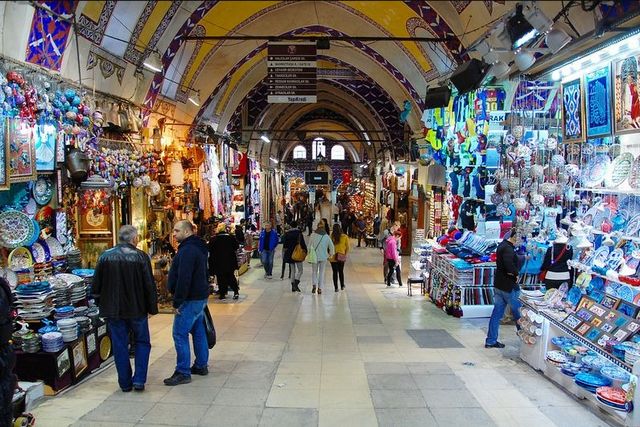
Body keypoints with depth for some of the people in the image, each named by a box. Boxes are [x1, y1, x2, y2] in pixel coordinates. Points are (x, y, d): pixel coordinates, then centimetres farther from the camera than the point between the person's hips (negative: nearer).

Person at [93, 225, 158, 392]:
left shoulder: (105, 256, -2)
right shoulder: (141, 256, -11)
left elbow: (96, 284, 3)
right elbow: (150, 285, -10)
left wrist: (102, 302, 18)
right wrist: (152, 308, 1)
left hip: (113, 309, 2)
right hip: (137, 309, -2)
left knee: (120, 346, 12)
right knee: (142, 342, 16)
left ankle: (125, 383, 18)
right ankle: (139, 379, 8)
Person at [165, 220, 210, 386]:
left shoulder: (187, 250, -20)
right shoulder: (198, 247, 13)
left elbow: (183, 279, -26)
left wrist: (177, 302, -21)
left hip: (190, 300, -11)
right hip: (200, 297, 11)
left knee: (180, 335, -5)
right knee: (198, 331, 17)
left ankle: (183, 373, -1)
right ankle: (201, 366, 27)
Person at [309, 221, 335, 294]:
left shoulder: (313, 235, -8)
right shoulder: (326, 236, -5)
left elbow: (309, 245, -4)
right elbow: (331, 246, -2)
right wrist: (331, 254, 14)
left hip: (315, 256, -1)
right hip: (323, 257, 1)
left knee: (314, 271, 13)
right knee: (321, 272, 10)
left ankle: (314, 285, -7)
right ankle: (320, 288, 9)